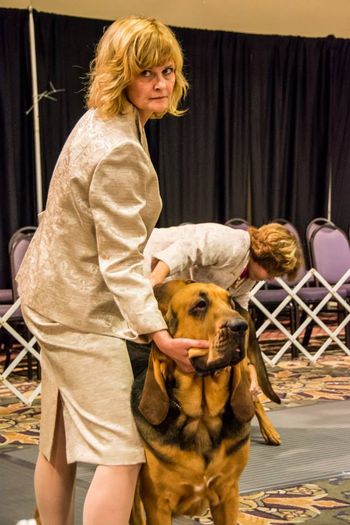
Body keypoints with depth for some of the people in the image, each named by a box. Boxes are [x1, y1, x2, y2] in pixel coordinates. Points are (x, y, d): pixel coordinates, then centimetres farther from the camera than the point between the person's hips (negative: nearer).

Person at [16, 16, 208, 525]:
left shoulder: (102, 122, 8)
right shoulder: (118, 150, -23)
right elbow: (119, 260, -25)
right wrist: (160, 334, -29)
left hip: (58, 296, 10)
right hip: (82, 310, -10)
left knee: (59, 444, 17)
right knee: (122, 454, -10)